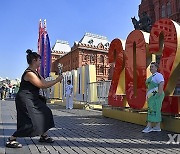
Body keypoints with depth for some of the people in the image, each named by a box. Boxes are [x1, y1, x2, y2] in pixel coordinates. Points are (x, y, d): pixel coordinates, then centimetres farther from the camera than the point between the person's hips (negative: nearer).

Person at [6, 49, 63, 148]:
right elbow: (43, 85, -24)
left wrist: (55, 80, 1)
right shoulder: (29, 73, -22)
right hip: (25, 100, -11)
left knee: (45, 113, 12)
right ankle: (11, 140, 3)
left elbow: (44, 82, 11)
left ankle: (44, 136, 25)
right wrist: (56, 80, -18)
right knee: (30, 121, -12)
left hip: (33, 99, 11)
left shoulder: (35, 72, 11)